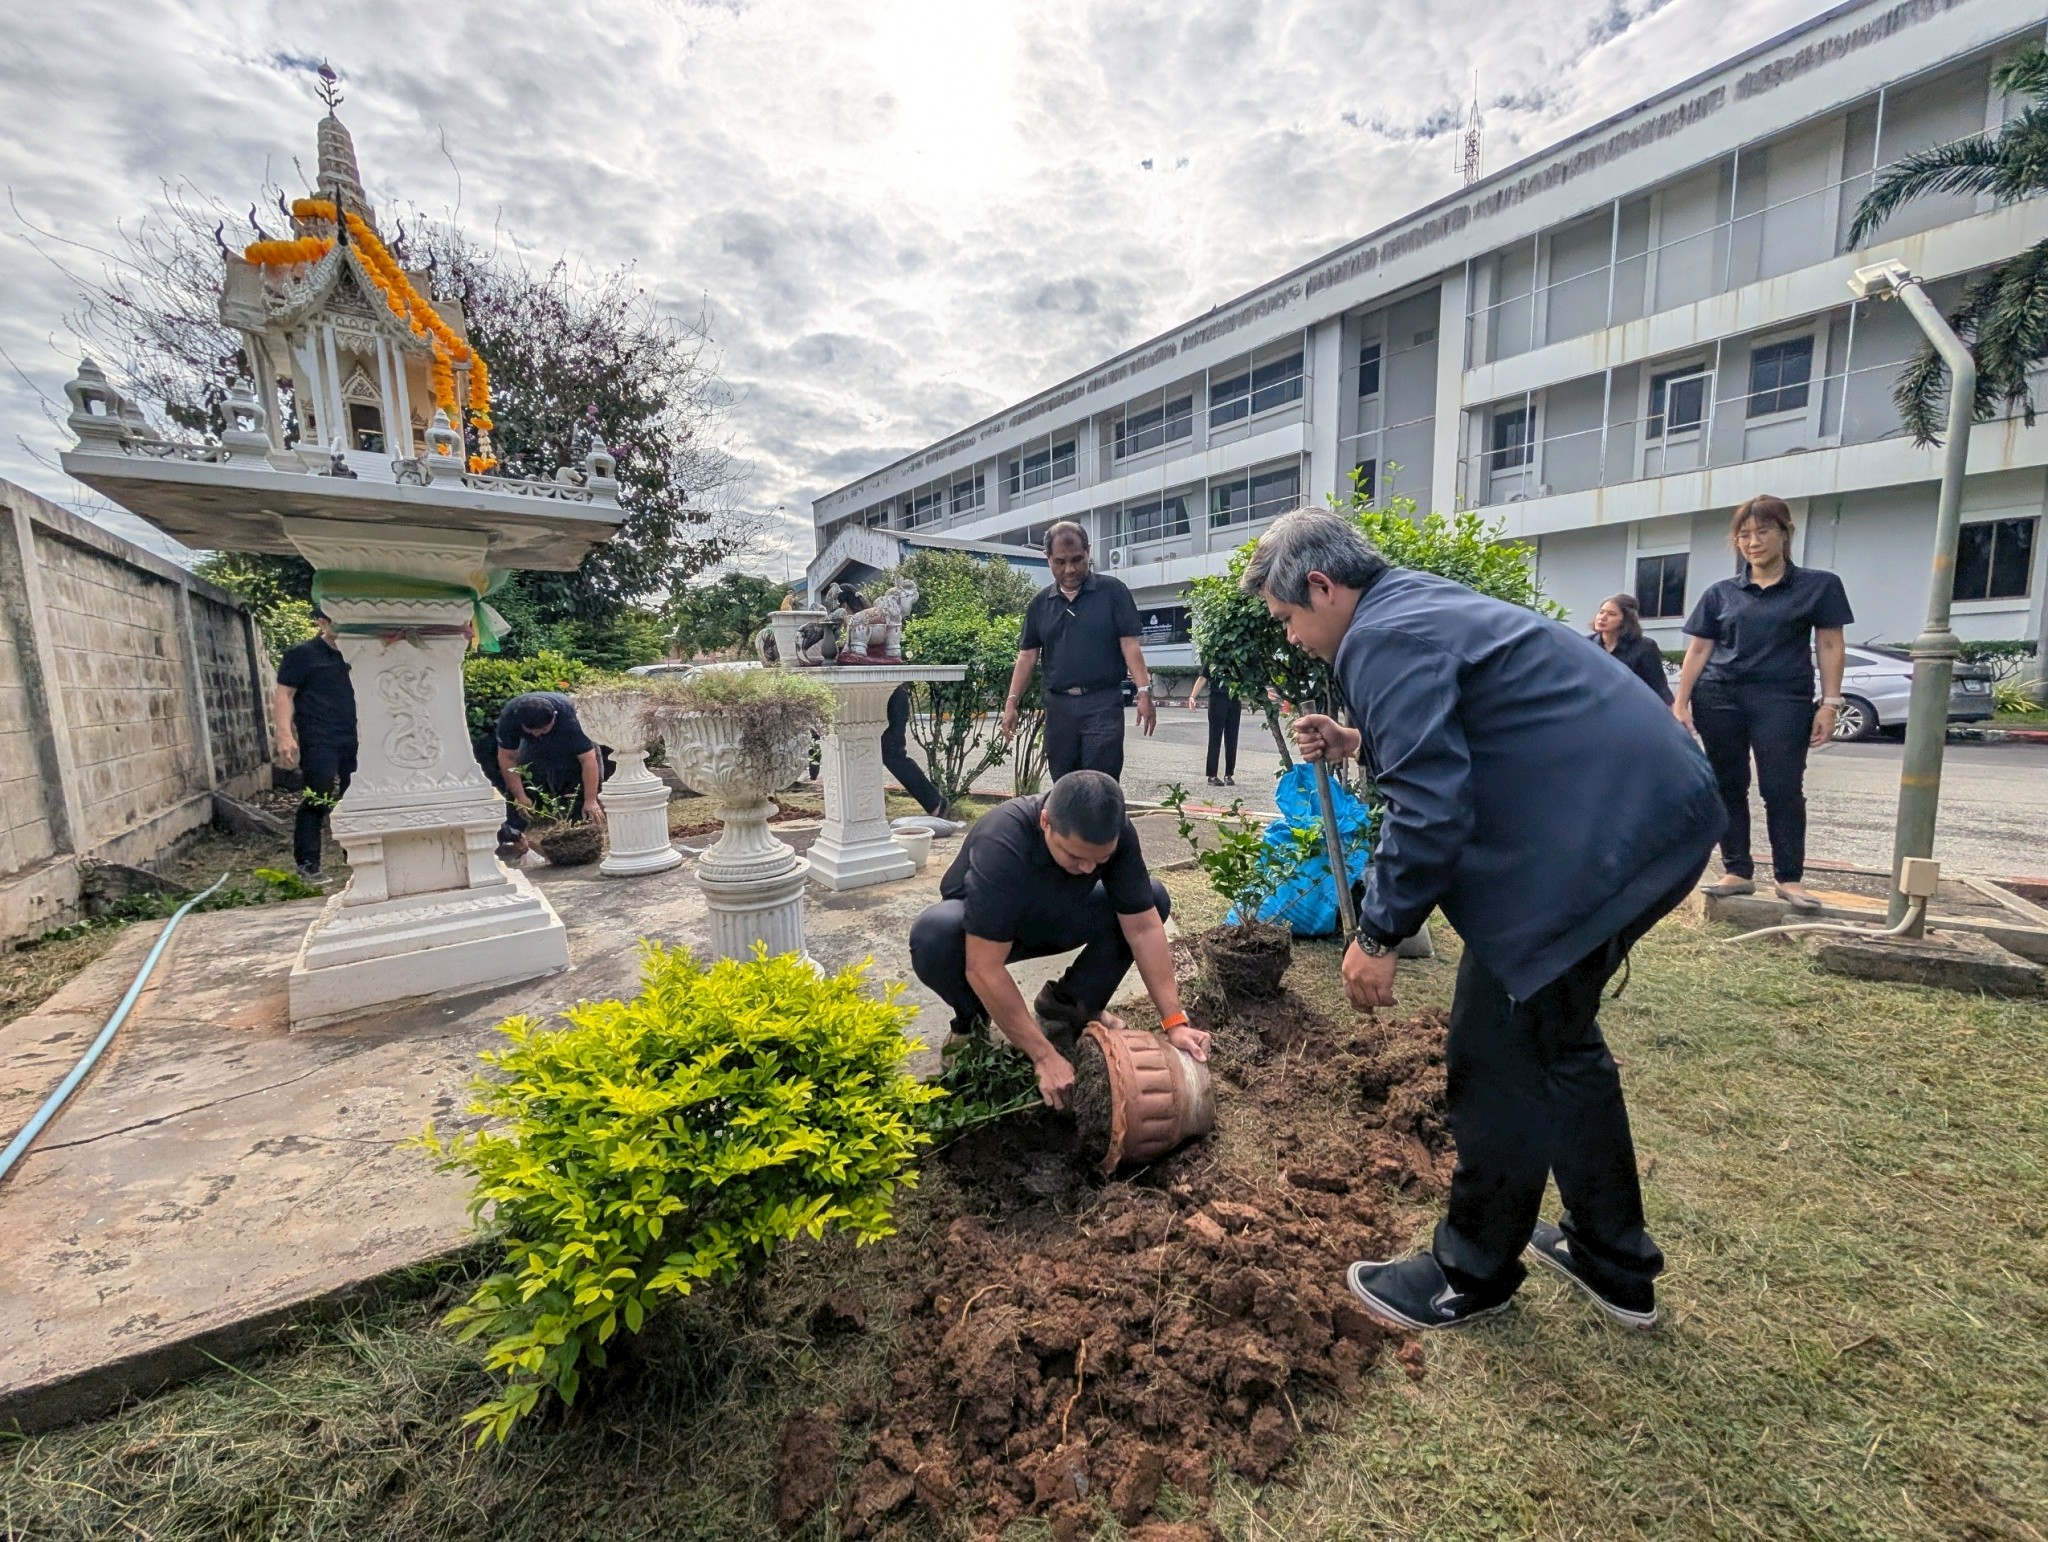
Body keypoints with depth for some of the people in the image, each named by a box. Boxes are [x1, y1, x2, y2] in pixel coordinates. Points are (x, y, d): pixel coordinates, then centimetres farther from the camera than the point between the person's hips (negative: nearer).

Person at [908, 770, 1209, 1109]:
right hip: (981, 931, -4)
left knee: (1153, 900, -15)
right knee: (935, 934, -38)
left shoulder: (1116, 834, -26)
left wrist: (1174, 1022, -25)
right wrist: (1045, 1056, -36)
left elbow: (1144, 928, -21)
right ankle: (972, 1020, -5)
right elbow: (984, 969, -40)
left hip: (1052, 920, 4)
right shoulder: (1001, 844, -40)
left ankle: (1066, 1004, 2)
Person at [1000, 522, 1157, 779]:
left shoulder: (1112, 591, -1)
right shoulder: (1040, 603, 10)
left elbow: (1129, 644, -5)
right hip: (1059, 705, 4)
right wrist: (1012, 702, 3)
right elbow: (1027, 655, 10)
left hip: (1103, 703, -4)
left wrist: (1144, 691, -14)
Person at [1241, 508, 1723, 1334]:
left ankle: (1470, 1279, 23)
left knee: (1496, 1064, 3)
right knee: (1560, 1038, 22)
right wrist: (1357, 741, 14)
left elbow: (1431, 807, -24)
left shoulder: (1384, 637, -17)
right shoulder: (1423, 600, 16)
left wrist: (1378, 933, -15)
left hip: (1598, 838, -11)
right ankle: (1615, 1263, 39)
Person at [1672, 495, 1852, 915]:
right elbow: (1698, 650, 8)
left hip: (1783, 699, -2)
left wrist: (1830, 703, -5)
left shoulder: (1819, 585, 7)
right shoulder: (1720, 593, 10)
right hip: (1718, 697, 2)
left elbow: (1830, 647, 3)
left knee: (1782, 788, -3)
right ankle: (1737, 871, 11)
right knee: (1727, 786, 4)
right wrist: (1681, 701, 0)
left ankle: (1789, 878, 6)